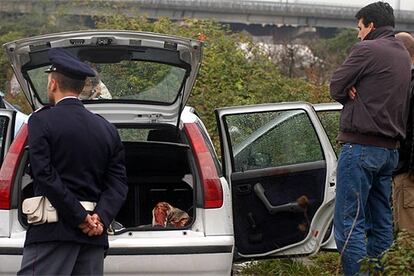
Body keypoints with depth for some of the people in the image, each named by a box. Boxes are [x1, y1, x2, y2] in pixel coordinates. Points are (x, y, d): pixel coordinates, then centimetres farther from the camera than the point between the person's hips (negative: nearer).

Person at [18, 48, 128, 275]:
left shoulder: (41, 121, -2)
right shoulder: (107, 129, 13)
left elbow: (45, 175, -12)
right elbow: (118, 182, 5)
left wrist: (81, 218, -11)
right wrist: (100, 218, -5)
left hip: (53, 231, -5)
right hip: (93, 236, 6)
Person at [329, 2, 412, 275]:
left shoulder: (367, 49, -8)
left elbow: (336, 86, -6)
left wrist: (351, 93, 10)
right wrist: (359, 93, 0)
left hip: (361, 146, -9)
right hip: (390, 148, 9)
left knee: (349, 222, -9)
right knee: (382, 223, 11)